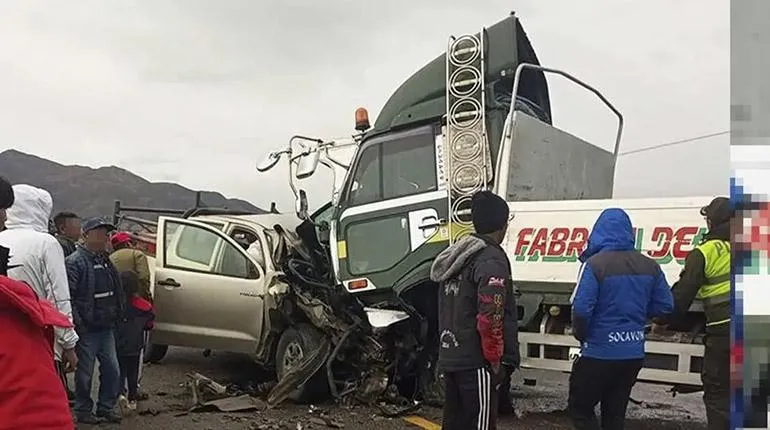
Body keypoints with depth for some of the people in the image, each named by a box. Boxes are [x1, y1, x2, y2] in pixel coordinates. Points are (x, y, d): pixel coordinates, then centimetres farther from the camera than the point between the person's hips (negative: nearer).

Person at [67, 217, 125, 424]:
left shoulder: (105, 260, 16)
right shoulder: (75, 262, -12)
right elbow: (67, 296, -19)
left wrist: (116, 316, 19)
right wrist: (77, 323, -21)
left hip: (106, 327, 8)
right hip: (87, 329, -8)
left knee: (111, 369, 10)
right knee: (85, 373, 2)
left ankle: (106, 407, 23)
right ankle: (83, 411, 15)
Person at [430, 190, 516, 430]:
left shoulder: (456, 255, 13)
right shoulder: (491, 260, -15)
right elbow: (489, 317, -22)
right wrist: (494, 358, -11)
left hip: (450, 357, 9)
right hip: (475, 361, -9)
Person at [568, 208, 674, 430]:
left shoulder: (595, 264, -17)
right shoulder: (649, 266, 1)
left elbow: (581, 308, -22)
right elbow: (665, 305, 7)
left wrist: (580, 334, -3)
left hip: (600, 353, -6)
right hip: (634, 353, 6)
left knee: (580, 407, 9)